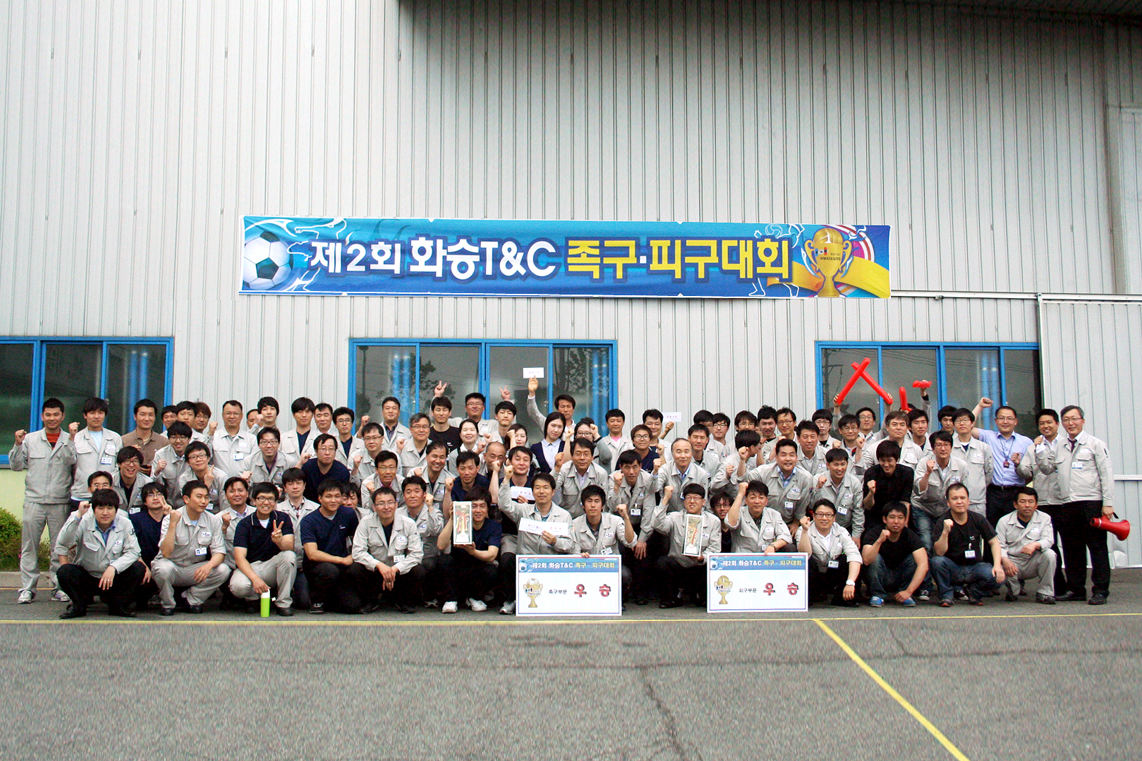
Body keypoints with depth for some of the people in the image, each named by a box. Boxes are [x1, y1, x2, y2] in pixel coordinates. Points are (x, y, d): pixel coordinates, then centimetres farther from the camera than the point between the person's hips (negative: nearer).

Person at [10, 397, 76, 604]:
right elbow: (16, 465, 8)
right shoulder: (30, 439, 9)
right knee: (29, 547, 2)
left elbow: (73, 461, -7)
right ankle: (27, 588, 9)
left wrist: (69, 440, -18)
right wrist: (18, 445, -4)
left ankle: (59, 587, 10)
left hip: (60, 503, -1)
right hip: (34, 500, 1)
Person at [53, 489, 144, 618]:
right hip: (86, 578, -1)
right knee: (64, 573, -28)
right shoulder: (84, 522, -12)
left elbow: (132, 552, -15)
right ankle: (78, 606, -1)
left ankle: (117, 606, -3)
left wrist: (113, 568, -31)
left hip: (114, 580, 1)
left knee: (138, 569, -25)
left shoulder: (125, 524, -9)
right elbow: (62, 544, -27)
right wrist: (77, 515, -36)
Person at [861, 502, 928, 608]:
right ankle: (878, 595, -13)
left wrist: (908, 591, -37)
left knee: (914, 557, -23)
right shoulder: (874, 533, -18)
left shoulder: (911, 536, -15)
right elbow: (866, 560, -34)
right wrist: (879, 541, -48)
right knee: (876, 557, -28)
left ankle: (906, 597, -10)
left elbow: (923, 565, -28)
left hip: (900, 578, 1)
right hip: (879, 581, -1)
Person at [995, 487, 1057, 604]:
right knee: (1002, 569, -34)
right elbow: (999, 544, -9)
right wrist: (1005, 560, -31)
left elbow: (1048, 540, -10)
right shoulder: (1004, 521, -2)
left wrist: (1035, 544, -34)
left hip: (1033, 562, 1)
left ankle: (1045, 593, -12)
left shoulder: (1044, 518, 2)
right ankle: (1013, 592, 4)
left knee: (1049, 554, -28)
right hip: (1012, 561, -1)